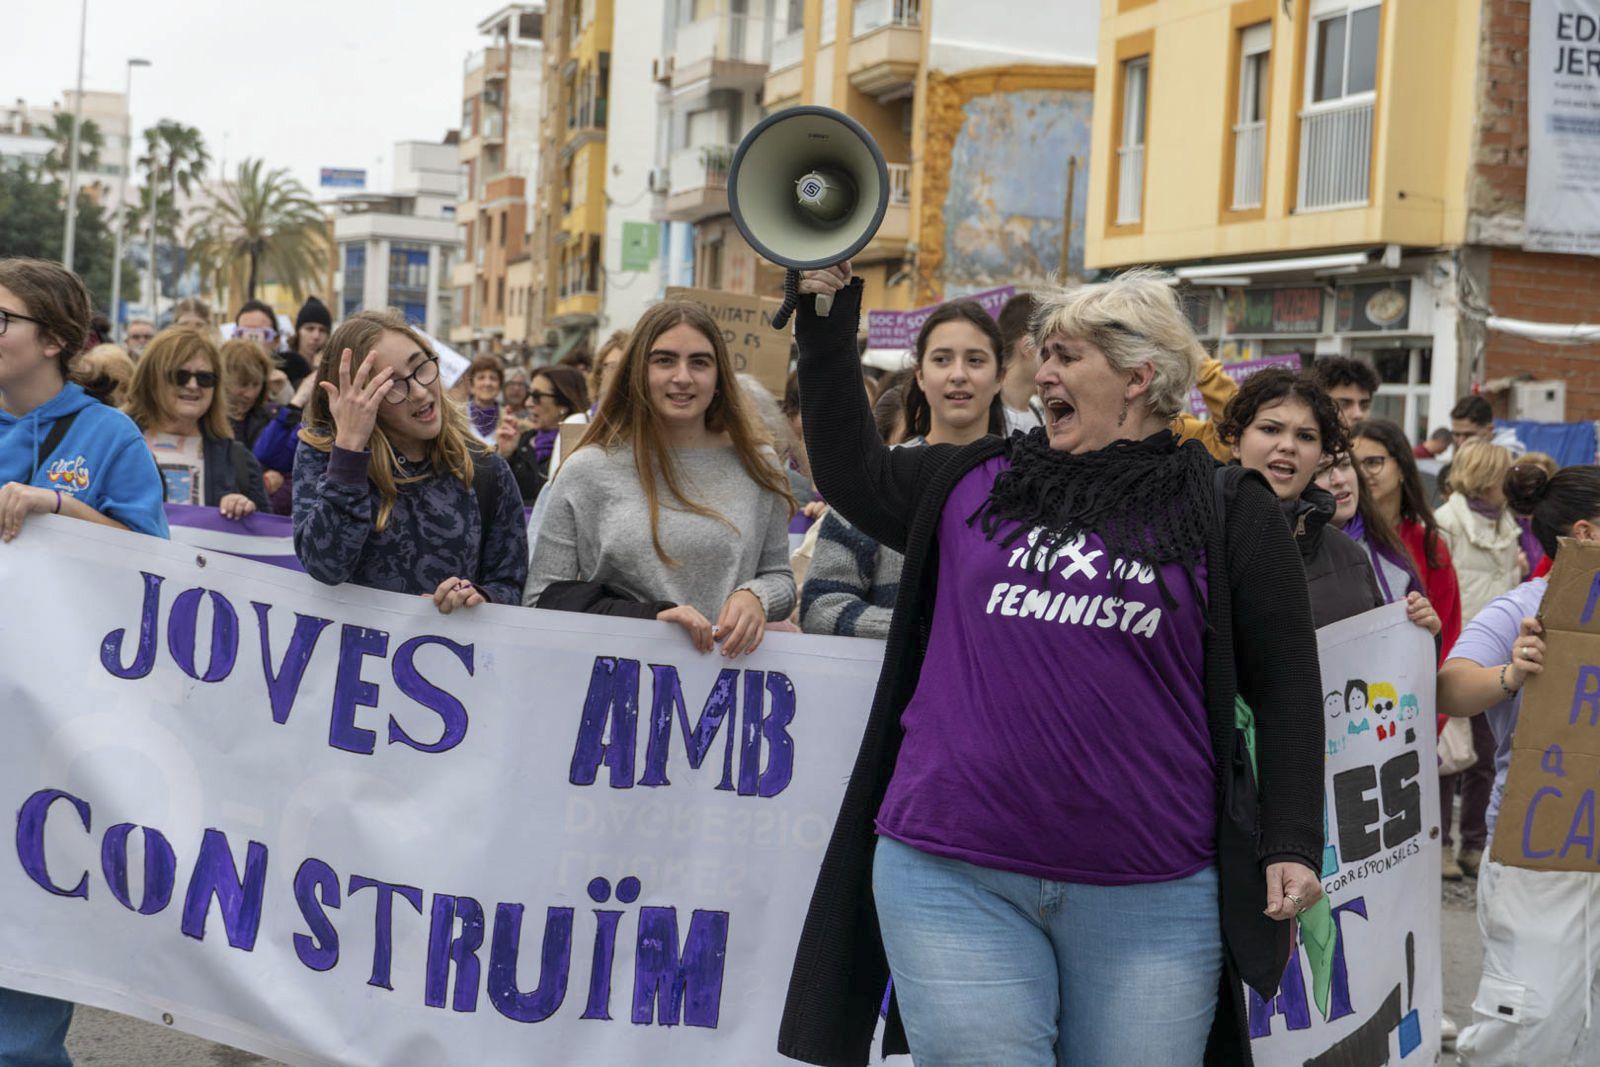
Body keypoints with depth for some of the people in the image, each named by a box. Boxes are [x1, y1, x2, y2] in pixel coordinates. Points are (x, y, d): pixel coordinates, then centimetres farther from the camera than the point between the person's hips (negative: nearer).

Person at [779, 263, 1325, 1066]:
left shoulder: (1228, 513, 3)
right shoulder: (975, 484, 11)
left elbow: (1286, 691, 4)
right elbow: (850, 472, 19)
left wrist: (1293, 846, -3)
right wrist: (828, 320, 15)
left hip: (1150, 898, -1)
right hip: (955, 878, 1)